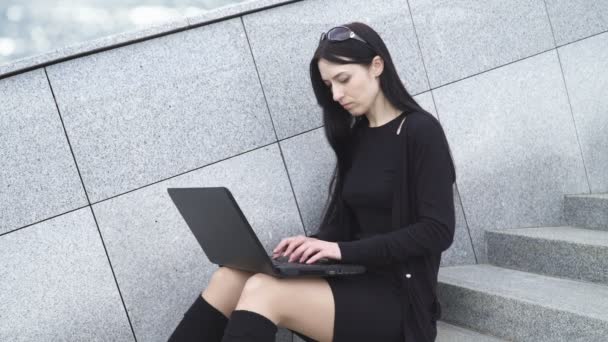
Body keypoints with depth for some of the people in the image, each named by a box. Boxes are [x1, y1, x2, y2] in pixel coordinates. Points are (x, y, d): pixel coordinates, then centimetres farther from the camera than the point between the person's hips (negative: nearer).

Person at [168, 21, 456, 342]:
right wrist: (315, 243, -9)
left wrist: (345, 250, -21)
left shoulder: (420, 131, -7)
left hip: (399, 297, -6)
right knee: (232, 278, -17)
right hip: (356, 282, 6)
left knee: (263, 291, -28)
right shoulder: (354, 136, 14)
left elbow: (437, 231, -14)